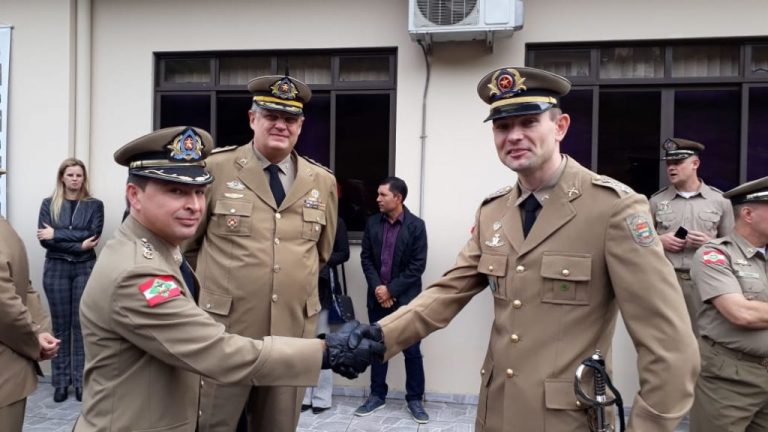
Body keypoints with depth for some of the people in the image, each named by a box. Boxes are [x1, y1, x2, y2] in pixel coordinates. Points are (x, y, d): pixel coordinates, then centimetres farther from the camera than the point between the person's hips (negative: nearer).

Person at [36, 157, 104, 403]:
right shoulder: (49, 204, 5)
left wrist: (57, 233, -13)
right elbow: (44, 239, -6)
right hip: (56, 269, 1)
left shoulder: (94, 205, 4)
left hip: (85, 268, 0)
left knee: (82, 325, 2)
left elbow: (93, 234, -10)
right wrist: (78, 245, -14)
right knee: (61, 326, 6)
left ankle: (81, 381, 9)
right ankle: (61, 382, 13)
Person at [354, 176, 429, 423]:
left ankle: (415, 399, 15)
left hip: (406, 298, -3)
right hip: (377, 297, 4)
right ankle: (377, 396, 24)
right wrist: (377, 287, -9)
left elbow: (418, 266, -11)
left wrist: (391, 290, -13)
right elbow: (366, 258, 4)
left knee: (412, 351, 3)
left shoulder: (416, 226, -8)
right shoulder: (372, 223, 3)